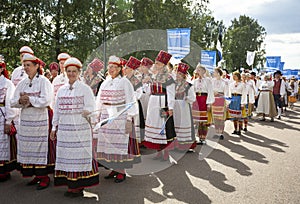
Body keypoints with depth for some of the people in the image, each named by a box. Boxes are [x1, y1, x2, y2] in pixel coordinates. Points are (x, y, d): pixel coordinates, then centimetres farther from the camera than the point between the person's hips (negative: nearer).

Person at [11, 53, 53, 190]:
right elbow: (13, 102, 9)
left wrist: (29, 99, -12)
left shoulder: (44, 81, -4)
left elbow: (45, 100, -15)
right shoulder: (22, 83, 13)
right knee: (28, 147, 7)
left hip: (40, 119, -6)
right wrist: (20, 101, -11)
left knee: (40, 147, -3)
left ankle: (44, 177, 5)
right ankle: (36, 175, 17)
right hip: (25, 119, 6)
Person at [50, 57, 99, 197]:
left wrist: (87, 112, -23)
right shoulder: (61, 90, 15)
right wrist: (54, 127, 15)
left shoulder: (85, 89, 1)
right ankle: (70, 185, 15)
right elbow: (57, 109, 17)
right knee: (66, 155, 5)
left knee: (79, 155, -4)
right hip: (64, 128, 5)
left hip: (80, 128, -5)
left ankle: (79, 186, 4)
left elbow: (91, 107, -4)